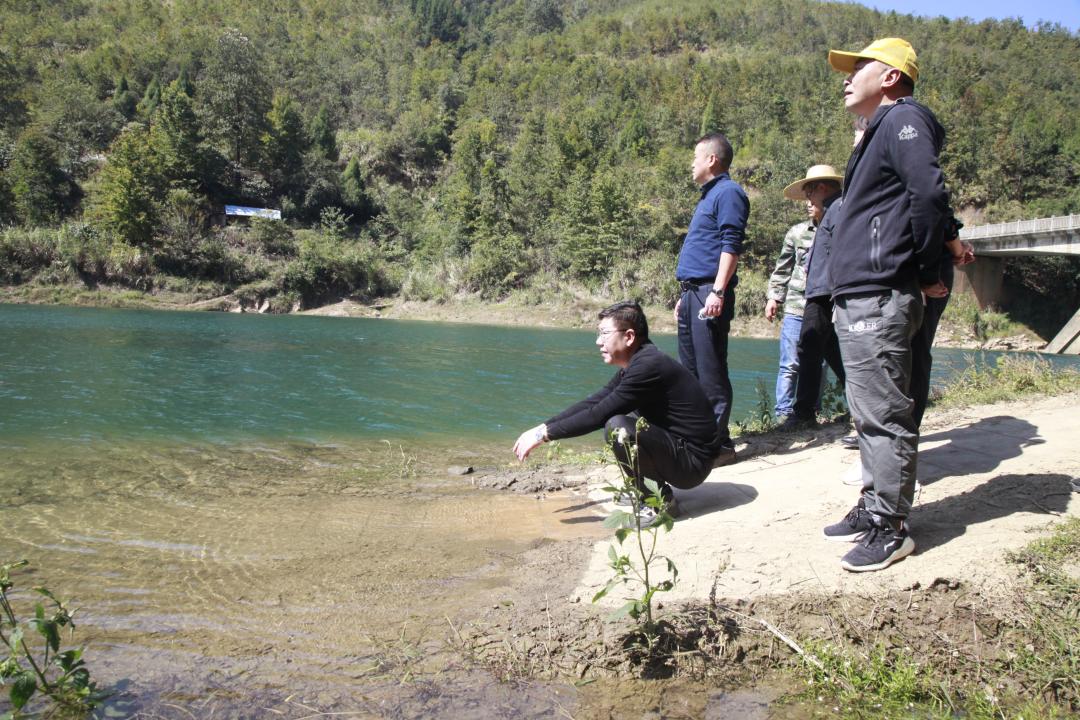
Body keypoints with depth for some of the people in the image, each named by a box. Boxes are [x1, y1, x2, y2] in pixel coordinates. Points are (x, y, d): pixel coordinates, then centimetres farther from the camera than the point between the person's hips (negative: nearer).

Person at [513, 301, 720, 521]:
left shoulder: (648, 366, -22)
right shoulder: (637, 363, 7)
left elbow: (598, 415, -23)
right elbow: (592, 403, 10)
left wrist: (544, 434, -16)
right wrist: (542, 427, 4)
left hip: (692, 461, -10)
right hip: (676, 447, 10)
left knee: (617, 426, -26)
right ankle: (642, 490, 15)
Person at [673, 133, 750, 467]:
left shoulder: (727, 192, -6)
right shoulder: (708, 196, 24)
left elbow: (731, 245, -17)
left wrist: (718, 292, -24)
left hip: (709, 292, -10)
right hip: (691, 293, 10)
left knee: (711, 371, -10)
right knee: (689, 369, 13)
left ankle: (719, 443, -6)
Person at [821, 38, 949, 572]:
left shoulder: (903, 119, -7)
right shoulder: (879, 132, 24)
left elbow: (930, 192, -21)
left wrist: (926, 272, -13)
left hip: (879, 301, -10)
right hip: (858, 300, 11)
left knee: (884, 416, -6)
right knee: (869, 415, 15)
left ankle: (889, 529, 1)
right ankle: (873, 508, 25)